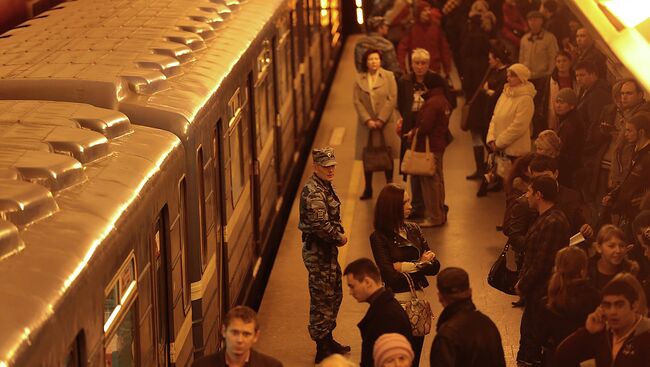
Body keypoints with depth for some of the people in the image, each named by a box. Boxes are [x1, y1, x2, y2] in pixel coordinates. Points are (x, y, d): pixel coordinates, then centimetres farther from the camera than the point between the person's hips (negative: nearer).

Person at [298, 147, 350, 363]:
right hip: (317, 251, -10)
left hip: (327, 248, 10)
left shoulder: (325, 186, 11)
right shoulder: (313, 192, -22)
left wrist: (340, 233, 5)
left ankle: (328, 339, 34)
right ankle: (323, 349, 5)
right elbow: (321, 225, -27)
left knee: (334, 294, 20)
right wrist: (339, 238, -13)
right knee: (322, 298, -3)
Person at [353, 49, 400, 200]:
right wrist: (368, 120, -11)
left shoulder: (388, 76, 0)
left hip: (386, 122, -2)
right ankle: (368, 189, 14)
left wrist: (381, 120, -13)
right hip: (367, 123, 2)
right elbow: (357, 102, 0)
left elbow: (392, 99, -6)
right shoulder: (359, 79, 4)